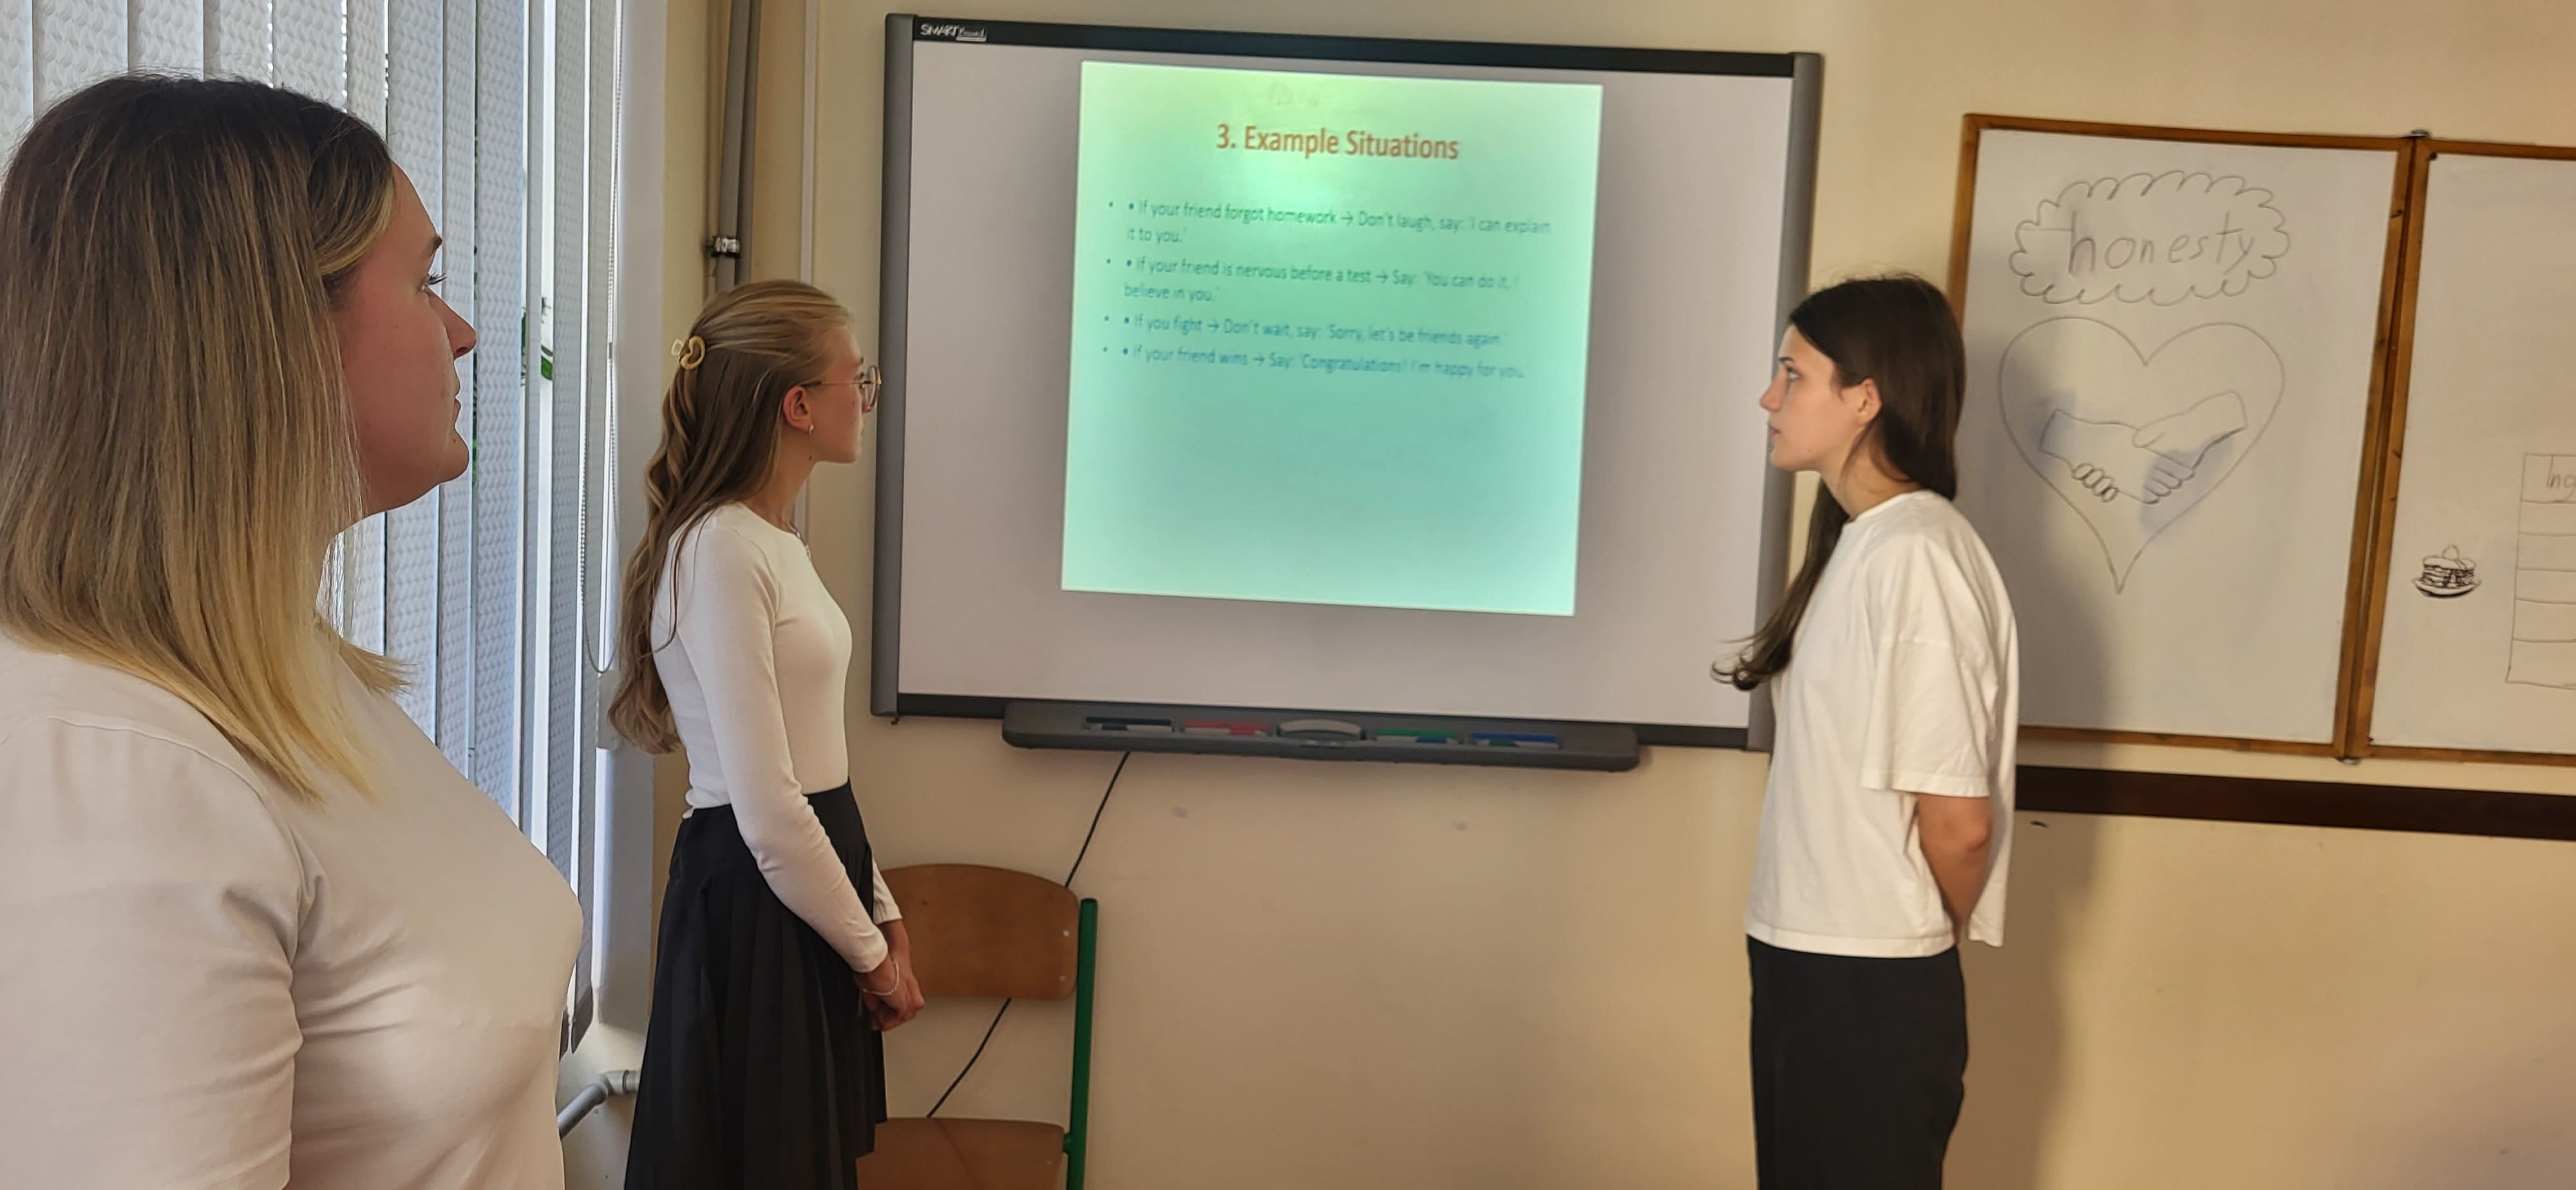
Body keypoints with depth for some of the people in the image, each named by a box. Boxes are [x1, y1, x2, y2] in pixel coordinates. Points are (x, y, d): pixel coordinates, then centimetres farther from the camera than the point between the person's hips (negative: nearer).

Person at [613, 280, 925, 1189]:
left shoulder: (775, 542, 11)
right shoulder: (717, 550, -19)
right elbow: (766, 809, -21)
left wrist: (881, 911, 12)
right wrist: (872, 953, -11)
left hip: (814, 877, 9)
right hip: (752, 906, -9)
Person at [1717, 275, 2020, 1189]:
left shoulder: (1916, 558, -20)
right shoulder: (1859, 540, 8)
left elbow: (1959, 820, -19)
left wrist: (1919, 941, -2)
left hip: (1870, 993, -8)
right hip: (1806, 965, 8)